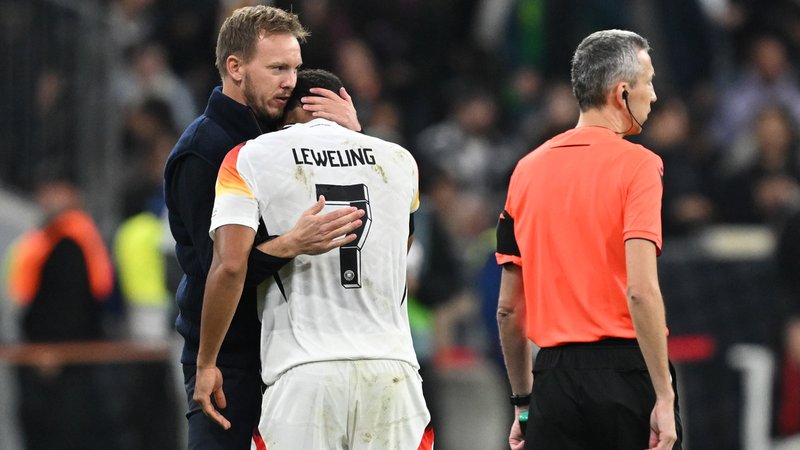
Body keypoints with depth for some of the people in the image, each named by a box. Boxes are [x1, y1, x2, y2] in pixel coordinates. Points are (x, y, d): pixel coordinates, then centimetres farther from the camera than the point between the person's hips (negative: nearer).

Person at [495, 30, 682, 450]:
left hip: (556, 373, 4)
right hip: (626, 370, -4)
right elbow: (640, 289, -17)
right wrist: (664, 396, -16)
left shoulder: (527, 170, 10)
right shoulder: (636, 165, -6)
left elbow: (508, 308, 12)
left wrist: (523, 403, 21)